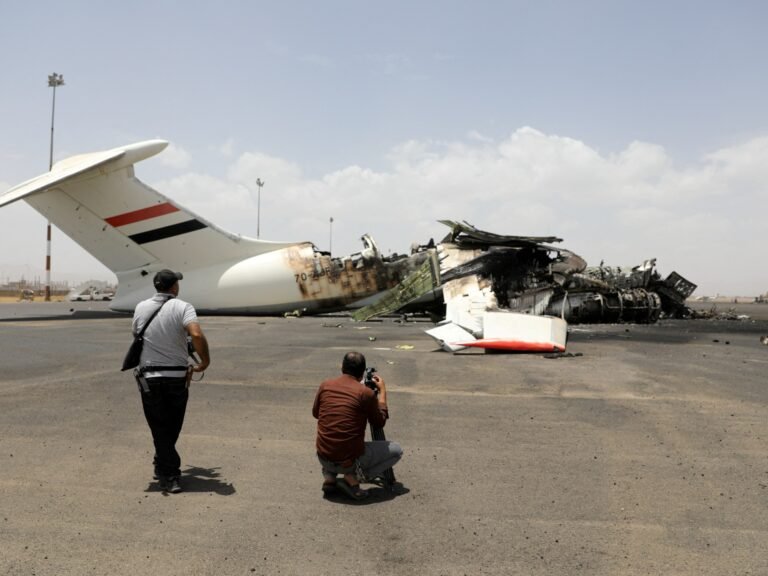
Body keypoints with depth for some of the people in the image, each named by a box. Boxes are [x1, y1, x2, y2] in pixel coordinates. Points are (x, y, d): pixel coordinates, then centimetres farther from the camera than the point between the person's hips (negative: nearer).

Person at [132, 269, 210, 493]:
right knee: (172, 427, 18)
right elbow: (197, 335, -24)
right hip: (178, 376, -1)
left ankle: (170, 476, 6)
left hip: (149, 377, 1)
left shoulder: (141, 308, 3)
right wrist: (205, 361, -12)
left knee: (159, 428, 8)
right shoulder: (183, 307, -9)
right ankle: (162, 466, 32)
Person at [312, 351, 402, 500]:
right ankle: (353, 478, 0)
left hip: (323, 458, 5)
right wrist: (382, 391, 12)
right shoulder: (366, 393, -11)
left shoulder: (325, 386, 1)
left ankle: (329, 476, 15)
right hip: (350, 460, -5)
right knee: (396, 450, 14)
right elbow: (380, 422, 4)